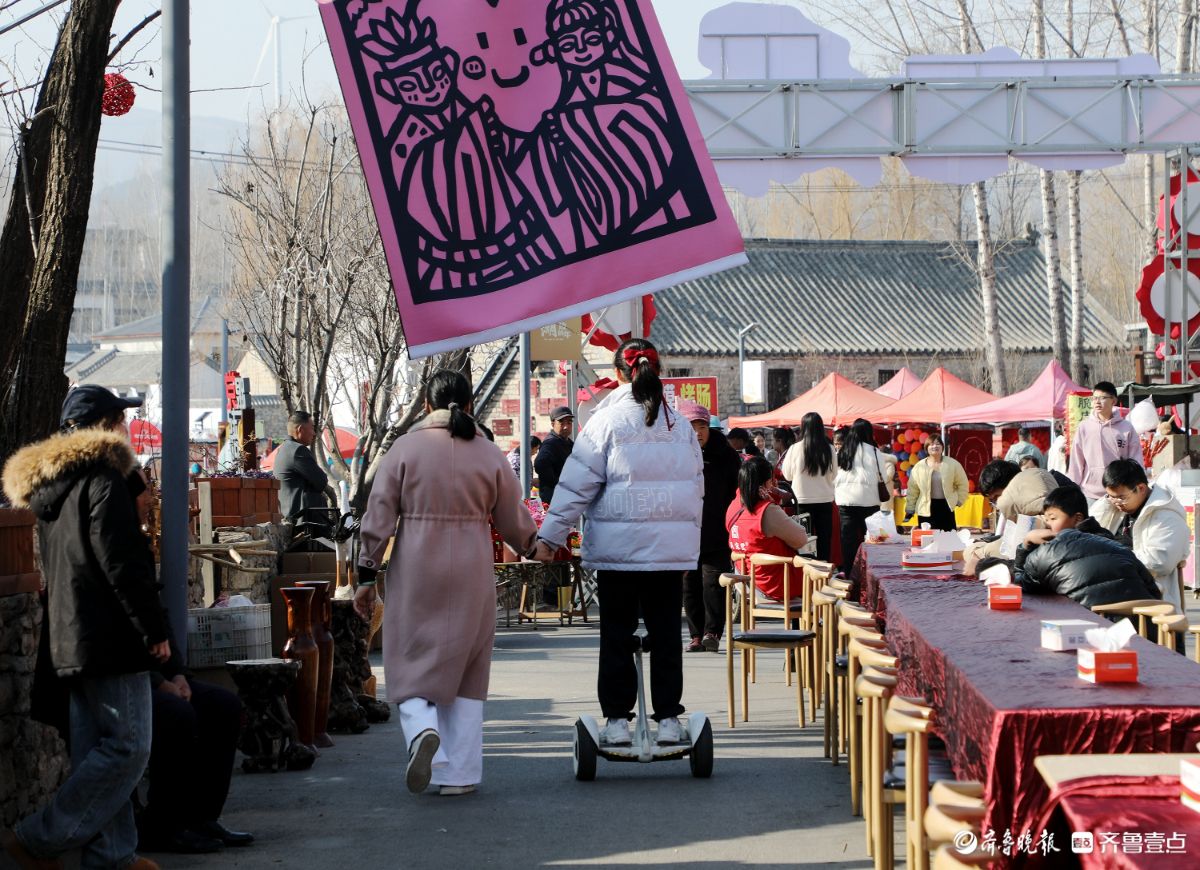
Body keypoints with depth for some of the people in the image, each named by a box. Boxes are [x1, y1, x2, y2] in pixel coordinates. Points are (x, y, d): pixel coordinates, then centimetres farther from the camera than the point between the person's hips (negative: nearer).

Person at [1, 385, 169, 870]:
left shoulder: (47, 486, 16)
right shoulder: (103, 480, -12)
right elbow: (123, 566, -18)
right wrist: (154, 630, -13)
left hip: (69, 638, 10)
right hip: (110, 637, -10)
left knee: (95, 747, 12)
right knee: (127, 746, -7)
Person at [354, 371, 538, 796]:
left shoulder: (406, 449, -3)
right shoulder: (488, 454, 2)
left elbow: (378, 517, -4)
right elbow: (513, 521, 10)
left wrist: (366, 576, 3)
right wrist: (533, 549, 30)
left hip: (416, 571, -1)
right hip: (471, 573, 2)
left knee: (412, 663, 8)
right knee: (466, 670, 10)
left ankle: (422, 727, -22)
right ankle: (459, 772, 9)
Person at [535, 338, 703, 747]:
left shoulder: (607, 421, -6)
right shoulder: (679, 425, 9)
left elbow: (577, 484, -7)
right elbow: (697, 486, 14)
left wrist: (550, 535, -2)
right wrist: (689, 536, 25)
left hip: (618, 546, -3)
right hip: (671, 547, 4)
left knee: (617, 634, 4)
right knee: (666, 634, 8)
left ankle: (617, 718, 5)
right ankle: (668, 718, 9)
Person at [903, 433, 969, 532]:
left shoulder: (953, 464, 1)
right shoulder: (919, 467, 2)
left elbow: (962, 484, 10)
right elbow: (913, 490, 3)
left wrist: (958, 501, 3)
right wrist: (909, 509, 2)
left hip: (946, 508, 0)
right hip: (926, 509, 0)